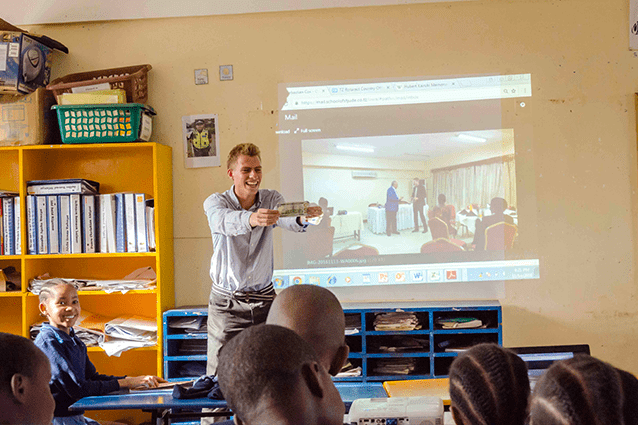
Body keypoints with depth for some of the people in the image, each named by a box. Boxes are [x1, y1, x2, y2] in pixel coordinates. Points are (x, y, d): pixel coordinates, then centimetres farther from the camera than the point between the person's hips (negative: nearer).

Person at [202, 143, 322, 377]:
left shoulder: (271, 199, 1)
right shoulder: (215, 202, -6)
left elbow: (288, 219, -21)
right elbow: (225, 221, -30)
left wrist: (303, 217, -46)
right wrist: (252, 219, -52)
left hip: (264, 298, 2)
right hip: (226, 302, -2)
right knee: (220, 373, -2)